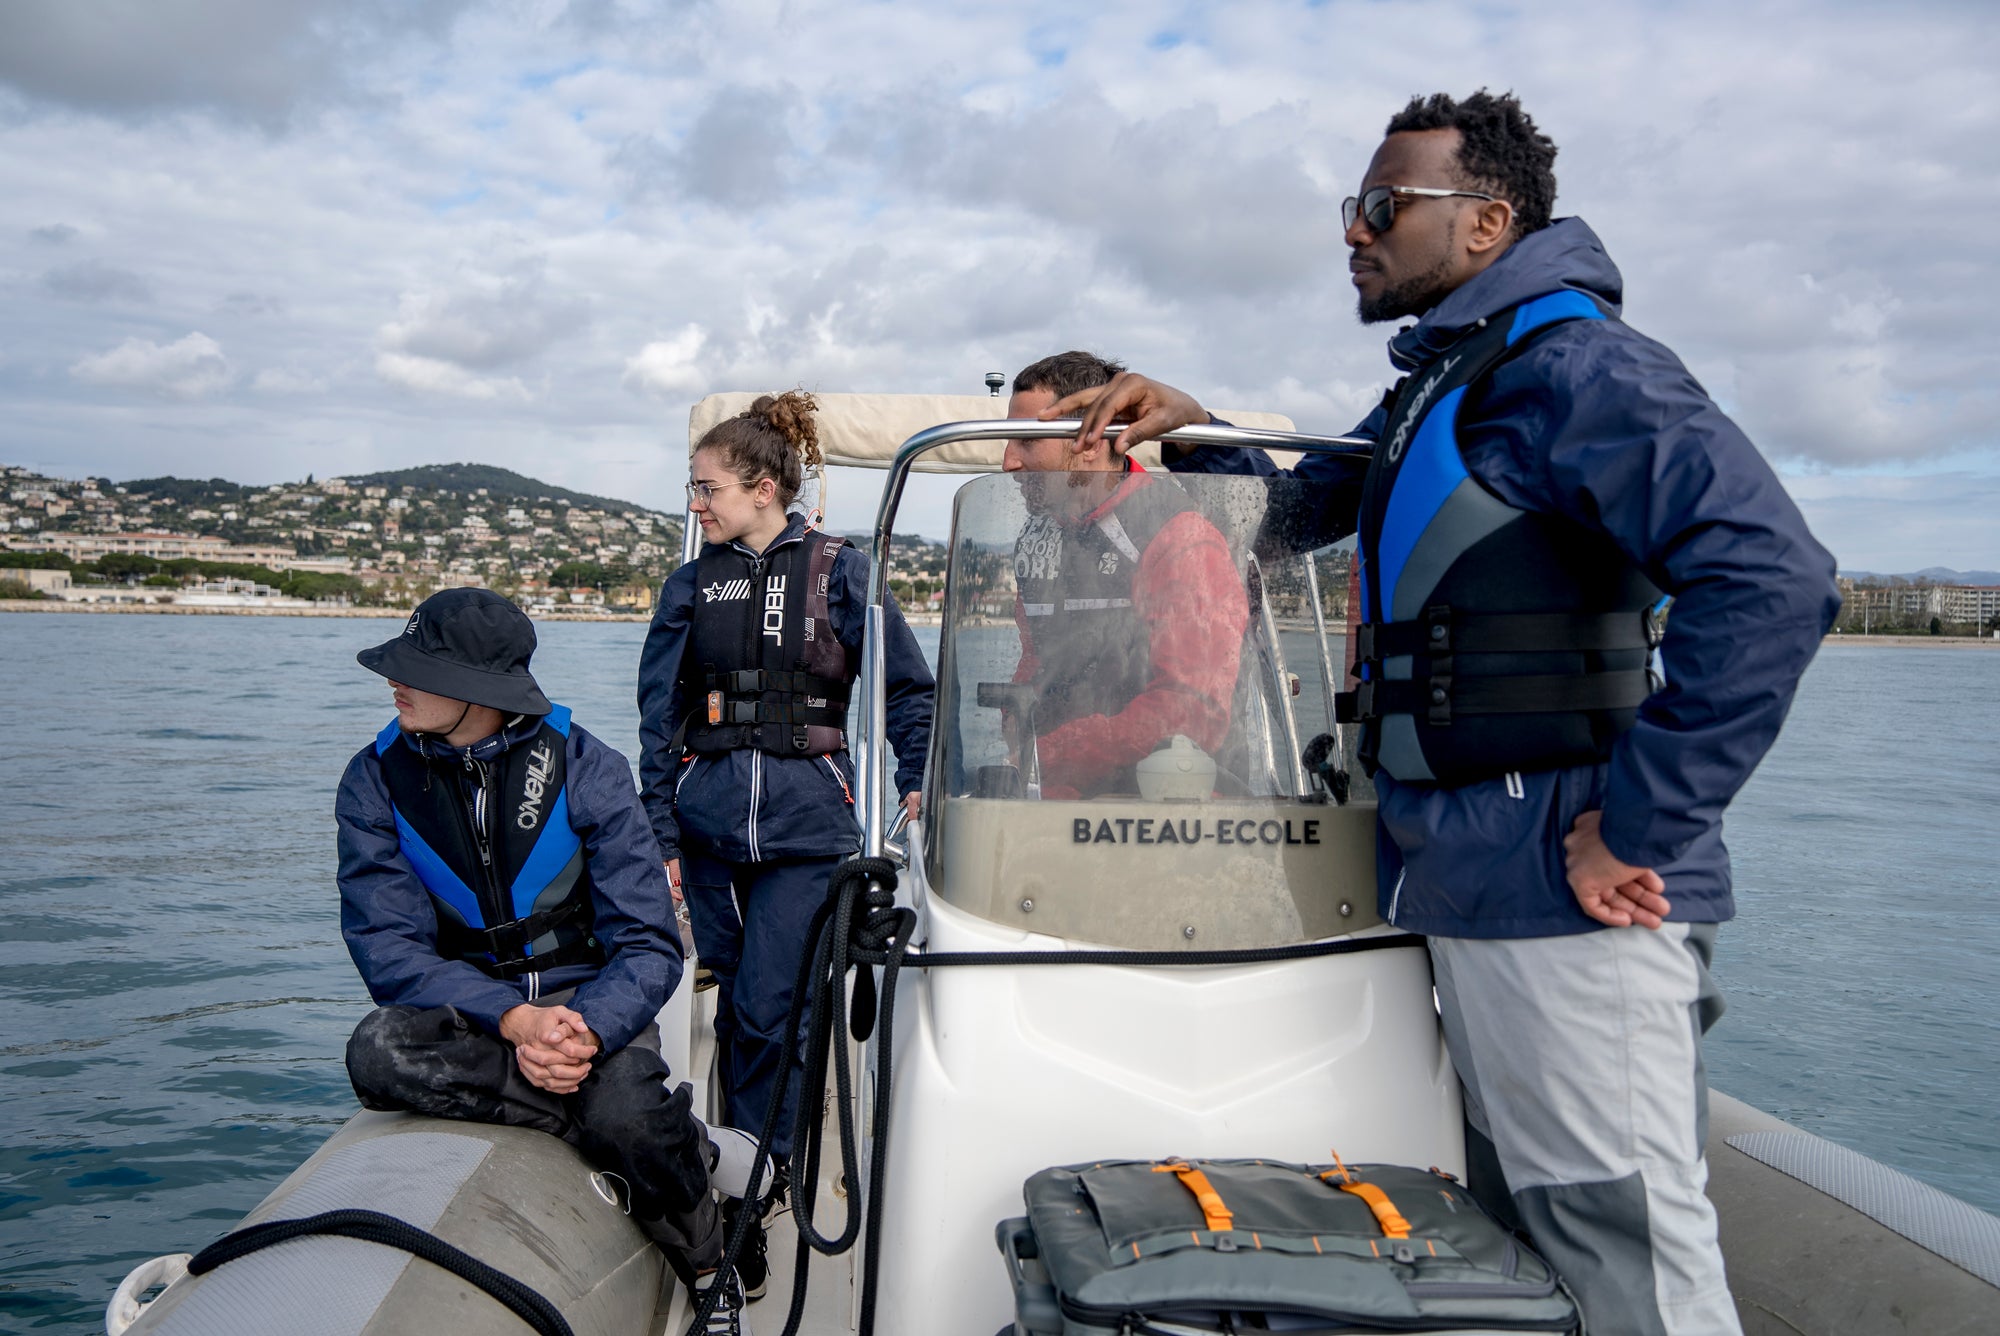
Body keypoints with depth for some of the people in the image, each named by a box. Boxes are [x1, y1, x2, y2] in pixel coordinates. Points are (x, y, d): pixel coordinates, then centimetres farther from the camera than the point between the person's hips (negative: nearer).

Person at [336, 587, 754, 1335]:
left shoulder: (584, 770, -9)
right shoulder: (376, 781, -4)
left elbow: (648, 947, -11)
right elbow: (387, 946, -11)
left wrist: (586, 1028, -33)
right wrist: (512, 1021, -28)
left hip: (588, 1000, -2)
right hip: (466, 1013, 2)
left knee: (627, 1115, -34)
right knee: (378, 1051, -33)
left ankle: (710, 1273, 0)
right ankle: (681, 1143, -22)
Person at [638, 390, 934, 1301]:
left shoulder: (837, 571, 2)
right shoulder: (692, 585, 10)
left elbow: (907, 683, 5)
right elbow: (660, 716, 9)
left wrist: (919, 781, -5)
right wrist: (659, 833, 5)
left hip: (807, 821, -3)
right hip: (711, 818, 3)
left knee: (765, 1010, -8)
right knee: (739, 1006, 9)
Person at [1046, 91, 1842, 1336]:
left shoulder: (1566, 362, -12)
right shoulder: (1438, 387, 19)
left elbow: (1771, 579, -24)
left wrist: (1635, 826, -23)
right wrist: (1194, 430, 15)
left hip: (1565, 904, -10)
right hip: (1475, 894, 10)